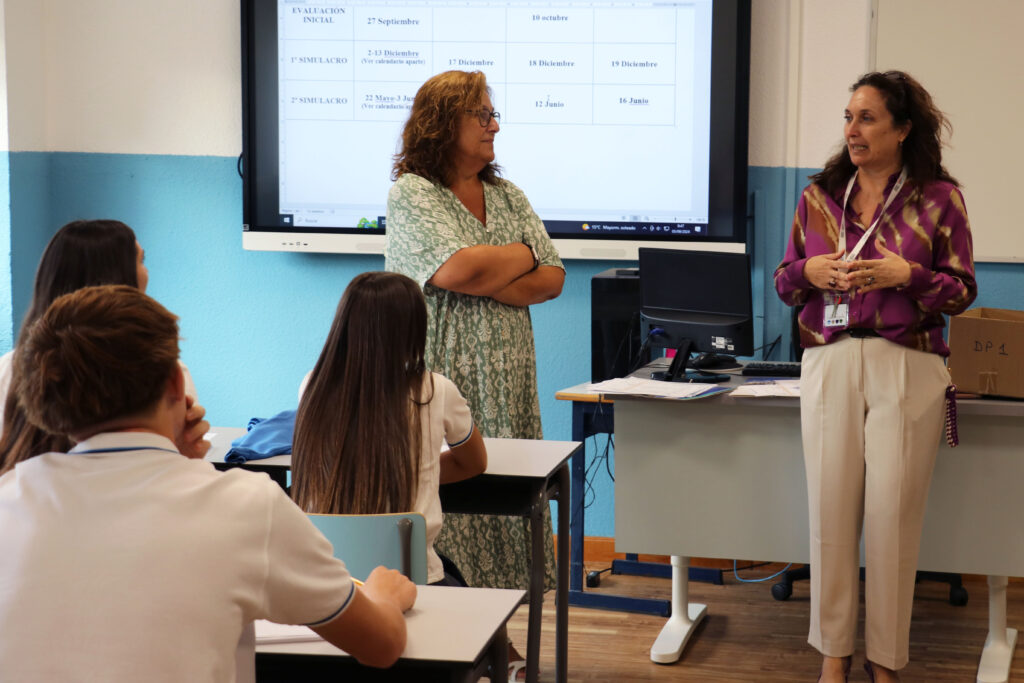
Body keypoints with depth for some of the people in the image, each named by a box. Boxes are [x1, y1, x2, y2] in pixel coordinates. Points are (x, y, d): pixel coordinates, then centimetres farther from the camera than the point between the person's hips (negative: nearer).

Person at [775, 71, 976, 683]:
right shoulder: (819, 195, 10)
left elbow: (963, 289, 2)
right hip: (831, 362, 3)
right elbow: (785, 281, 15)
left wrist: (906, 275, -15)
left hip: (907, 363, -2)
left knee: (894, 509, -2)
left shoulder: (939, 197, 1)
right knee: (832, 505, 1)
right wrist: (810, 272, -7)